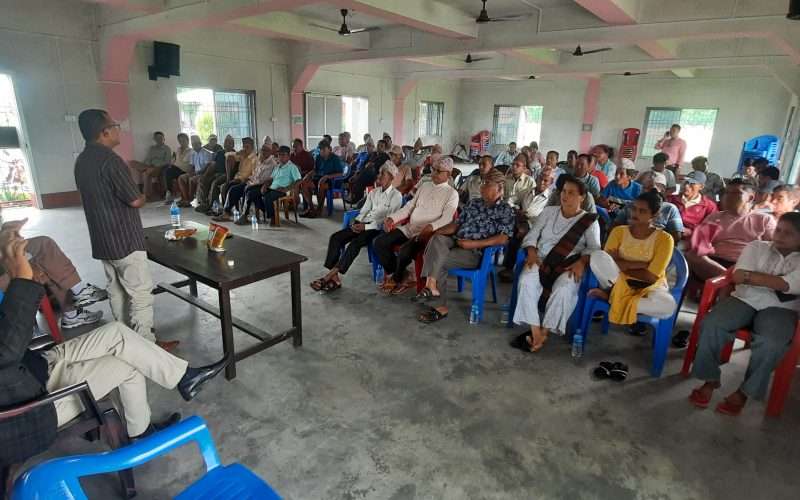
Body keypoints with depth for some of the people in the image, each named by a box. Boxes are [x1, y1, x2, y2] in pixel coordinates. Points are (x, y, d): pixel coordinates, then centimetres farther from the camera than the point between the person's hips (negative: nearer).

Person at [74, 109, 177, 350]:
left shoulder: (82, 160, 9)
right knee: (141, 294, -1)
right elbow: (135, 201, -20)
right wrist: (142, 197, 2)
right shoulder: (110, 160, -20)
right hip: (124, 239, -9)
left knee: (116, 290, 17)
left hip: (102, 240, 9)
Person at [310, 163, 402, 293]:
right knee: (335, 237, -17)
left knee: (354, 243, -32)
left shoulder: (396, 195, -2)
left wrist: (366, 226, -17)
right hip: (364, 224, 7)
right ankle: (334, 278, -22)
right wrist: (357, 222, -5)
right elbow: (363, 211, 17)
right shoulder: (373, 192, 19)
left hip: (379, 228, -6)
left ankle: (329, 276, -29)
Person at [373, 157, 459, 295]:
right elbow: (409, 206, 16)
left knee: (405, 251, -32)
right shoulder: (425, 186, 18)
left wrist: (431, 227, -33)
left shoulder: (452, 194, 0)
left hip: (426, 233, -6)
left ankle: (396, 279, 1)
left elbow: (446, 218, -14)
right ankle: (399, 275, 5)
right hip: (409, 228, 6)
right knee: (380, 242, -11)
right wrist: (392, 217, 1)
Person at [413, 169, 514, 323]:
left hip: (475, 252, -5)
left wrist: (474, 243, -16)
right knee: (438, 239, -29)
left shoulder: (505, 210, 1)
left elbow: (502, 239, -10)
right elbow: (456, 224, 15)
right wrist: (436, 231, -3)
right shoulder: (473, 203, 18)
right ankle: (432, 286, -30)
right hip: (455, 242, 5)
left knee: (436, 261, -25)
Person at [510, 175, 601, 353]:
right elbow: (531, 236, 12)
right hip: (542, 260, 2)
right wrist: (532, 253, -8)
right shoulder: (548, 212, 15)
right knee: (527, 281, -30)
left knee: (563, 290, -34)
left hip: (569, 266, -2)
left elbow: (594, 248, 0)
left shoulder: (590, 221, 8)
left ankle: (543, 332, -21)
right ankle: (536, 331, -27)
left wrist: (581, 262, -20)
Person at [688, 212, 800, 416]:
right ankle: (710, 380, -11)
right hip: (745, 299, 2)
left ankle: (744, 391, -12)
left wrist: (751, 276, -7)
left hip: (779, 309, -1)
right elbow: (738, 277, -1)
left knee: (770, 344, -34)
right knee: (711, 325, -28)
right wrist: (775, 282, -4)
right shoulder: (756, 247, 13)